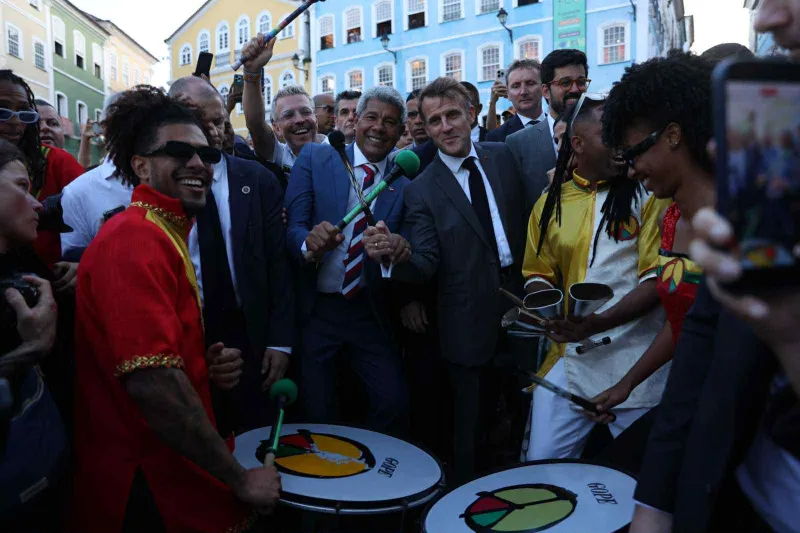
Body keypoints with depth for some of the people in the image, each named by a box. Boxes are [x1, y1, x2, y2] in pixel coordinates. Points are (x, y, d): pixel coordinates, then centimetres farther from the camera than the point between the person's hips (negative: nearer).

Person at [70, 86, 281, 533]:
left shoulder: (168, 238, 11)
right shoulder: (134, 239, -20)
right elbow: (151, 381, -29)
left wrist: (208, 365, -2)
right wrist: (240, 479, -20)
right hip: (150, 494, -9)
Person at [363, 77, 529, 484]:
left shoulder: (502, 157, 2)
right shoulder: (421, 190, -9)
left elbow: (524, 221, 10)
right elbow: (426, 264, -14)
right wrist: (396, 252, -35)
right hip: (471, 323, -4)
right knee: (471, 424, 9)